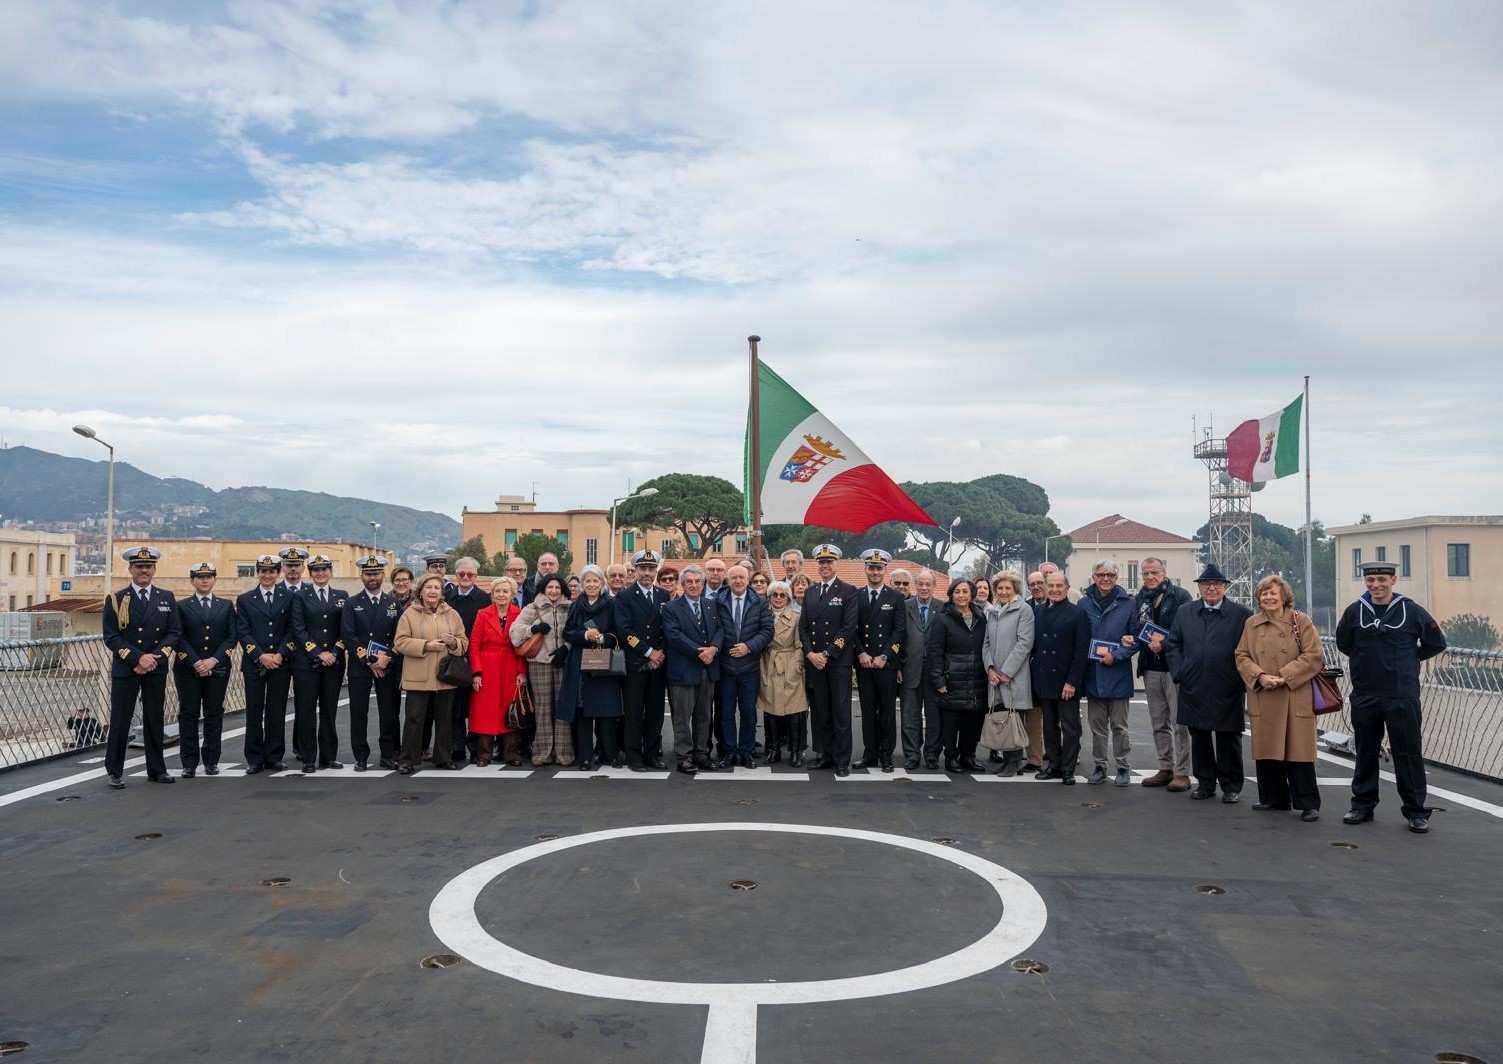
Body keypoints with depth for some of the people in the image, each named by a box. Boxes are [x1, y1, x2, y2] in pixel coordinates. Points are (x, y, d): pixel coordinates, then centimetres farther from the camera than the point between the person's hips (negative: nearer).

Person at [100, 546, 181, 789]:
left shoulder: (167, 598, 8)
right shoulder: (116, 600, 1)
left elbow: (174, 633, 4)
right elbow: (111, 637, -5)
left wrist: (155, 658, -10)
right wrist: (138, 658, -15)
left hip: (157, 669, 2)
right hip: (125, 669, -2)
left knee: (155, 719, 9)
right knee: (120, 721, 0)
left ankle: (156, 770, 17)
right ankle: (114, 772, 11)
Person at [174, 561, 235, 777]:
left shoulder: (226, 605, 9)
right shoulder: (181, 606, 5)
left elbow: (231, 637, 2)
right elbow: (179, 638, -3)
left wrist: (213, 660, -10)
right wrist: (195, 663, -13)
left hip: (217, 668, 1)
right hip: (188, 668, -1)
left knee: (214, 714, 4)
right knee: (188, 715, 1)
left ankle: (211, 761, 12)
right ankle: (189, 763, 7)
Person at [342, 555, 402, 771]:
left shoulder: (394, 603, 10)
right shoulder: (352, 603, 5)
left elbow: (399, 635, 5)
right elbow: (348, 636, -5)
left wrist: (387, 657, -10)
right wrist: (368, 661, -11)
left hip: (388, 667, 1)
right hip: (359, 666, -1)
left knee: (389, 712, 2)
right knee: (359, 713, 1)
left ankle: (388, 755, 12)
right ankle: (361, 758, 9)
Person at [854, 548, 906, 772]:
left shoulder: (895, 598, 3)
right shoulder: (856, 597, 8)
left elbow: (900, 631, -2)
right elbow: (852, 629, 6)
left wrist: (884, 657, -10)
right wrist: (861, 654, -7)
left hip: (887, 663, -2)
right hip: (863, 662, 2)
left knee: (887, 710, 2)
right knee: (868, 710, 6)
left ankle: (886, 756, 9)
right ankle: (870, 754, 13)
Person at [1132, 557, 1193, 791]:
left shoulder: (1180, 596, -5)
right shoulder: (1139, 599, 11)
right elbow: (1135, 631, 13)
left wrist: (1164, 643, -16)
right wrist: (1148, 642, -6)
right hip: (1150, 668, 6)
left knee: (1179, 723, -4)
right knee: (1159, 724, 12)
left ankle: (1181, 772, 2)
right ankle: (1165, 769, 21)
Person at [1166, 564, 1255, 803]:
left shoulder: (1242, 614, -2)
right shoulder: (1184, 612, 8)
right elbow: (1173, 644, 11)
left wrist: (1242, 678, -8)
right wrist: (1178, 672, 1)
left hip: (1227, 691, -3)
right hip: (1193, 689, 3)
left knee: (1228, 738, 7)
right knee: (1199, 737, 10)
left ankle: (1231, 786, 18)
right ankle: (1205, 782, 22)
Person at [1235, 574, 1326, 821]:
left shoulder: (1301, 621, 0)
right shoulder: (1251, 624, 10)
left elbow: (1313, 656, -6)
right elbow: (1242, 656, 8)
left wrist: (1283, 676, -13)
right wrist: (1260, 676, -9)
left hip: (1295, 697, -3)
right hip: (1263, 698, 4)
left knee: (1298, 750, -3)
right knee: (1266, 749, 7)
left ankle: (1308, 804, 6)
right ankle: (1274, 798, 21)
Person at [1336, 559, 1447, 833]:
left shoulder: (1411, 610, -5)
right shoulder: (1354, 612, 0)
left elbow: (1436, 643, 6)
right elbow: (1343, 644, 16)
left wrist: (1409, 659, 5)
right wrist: (1364, 660, 10)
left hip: (1402, 696, -2)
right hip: (1364, 695, 2)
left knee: (1408, 753, 3)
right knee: (1365, 752, 12)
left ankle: (1415, 810, 14)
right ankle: (1363, 805, 23)